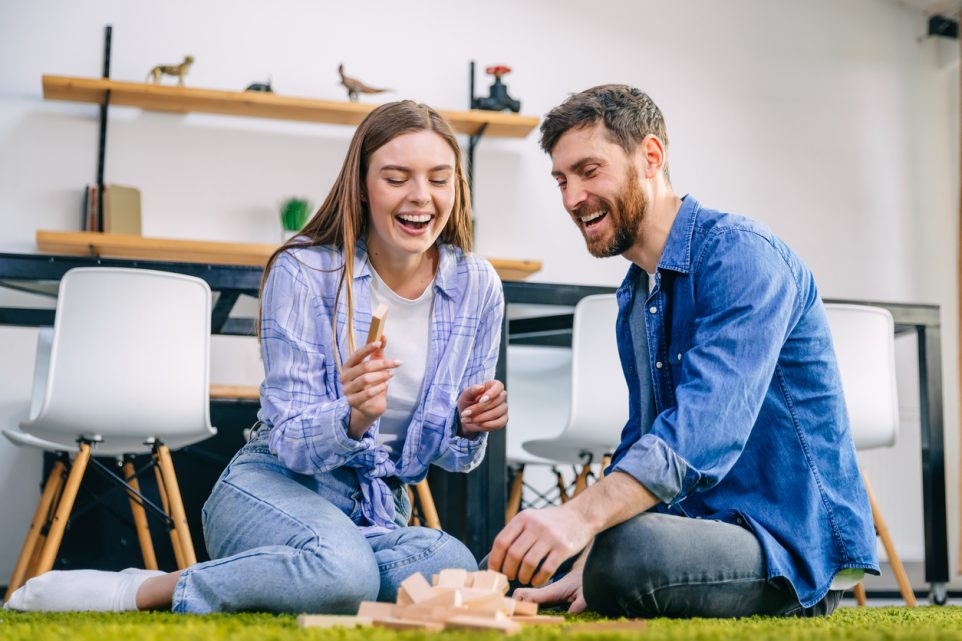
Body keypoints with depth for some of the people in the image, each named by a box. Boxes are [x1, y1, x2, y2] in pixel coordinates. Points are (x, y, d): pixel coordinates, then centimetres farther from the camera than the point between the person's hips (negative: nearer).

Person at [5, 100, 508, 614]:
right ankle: (135, 591, -19)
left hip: (379, 511, 5)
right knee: (342, 567, -39)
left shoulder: (477, 287, -2)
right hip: (275, 483, -4)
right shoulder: (302, 272, -11)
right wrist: (353, 417, -35)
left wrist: (469, 428, -18)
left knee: (456, 569, -32)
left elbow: (452, 456, 6)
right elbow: (289, 441, -13)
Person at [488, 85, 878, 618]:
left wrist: (582, 514, -45)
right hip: (702, 527, 9)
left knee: (628, 551, -37)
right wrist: (583, 568, 2)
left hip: (797, 550, -9)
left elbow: (707, 423, -31)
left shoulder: (740, 254, -16)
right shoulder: (633, 299, 15)